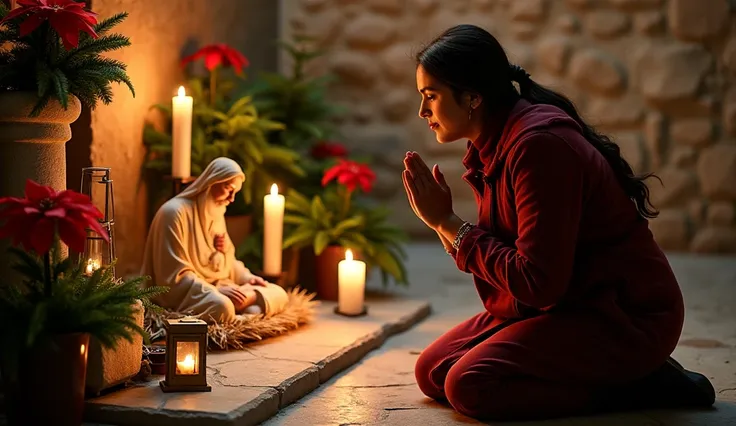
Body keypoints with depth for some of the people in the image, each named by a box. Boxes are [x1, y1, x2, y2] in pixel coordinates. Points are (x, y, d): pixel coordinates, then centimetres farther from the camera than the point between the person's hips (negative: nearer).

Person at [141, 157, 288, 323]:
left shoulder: (216, 213, 14)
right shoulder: (175, 212, -14)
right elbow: (175, 275, -19)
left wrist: (246, 277, 4)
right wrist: (217, 291, -27)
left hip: (217, 287, 9)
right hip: (184, 294, -9)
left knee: (278, 293, -6)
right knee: (221, 307, -41)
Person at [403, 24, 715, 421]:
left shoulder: (540, 144, -24)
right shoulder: (493, 147, 6)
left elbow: (538, 281, -26)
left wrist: (449, 223, -18)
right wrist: (442, 220, -8)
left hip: (626, 317, -10)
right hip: (566, 303, 10)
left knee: (468, 386, -22)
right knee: (432, 371, 3)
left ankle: (632, 384, -7)